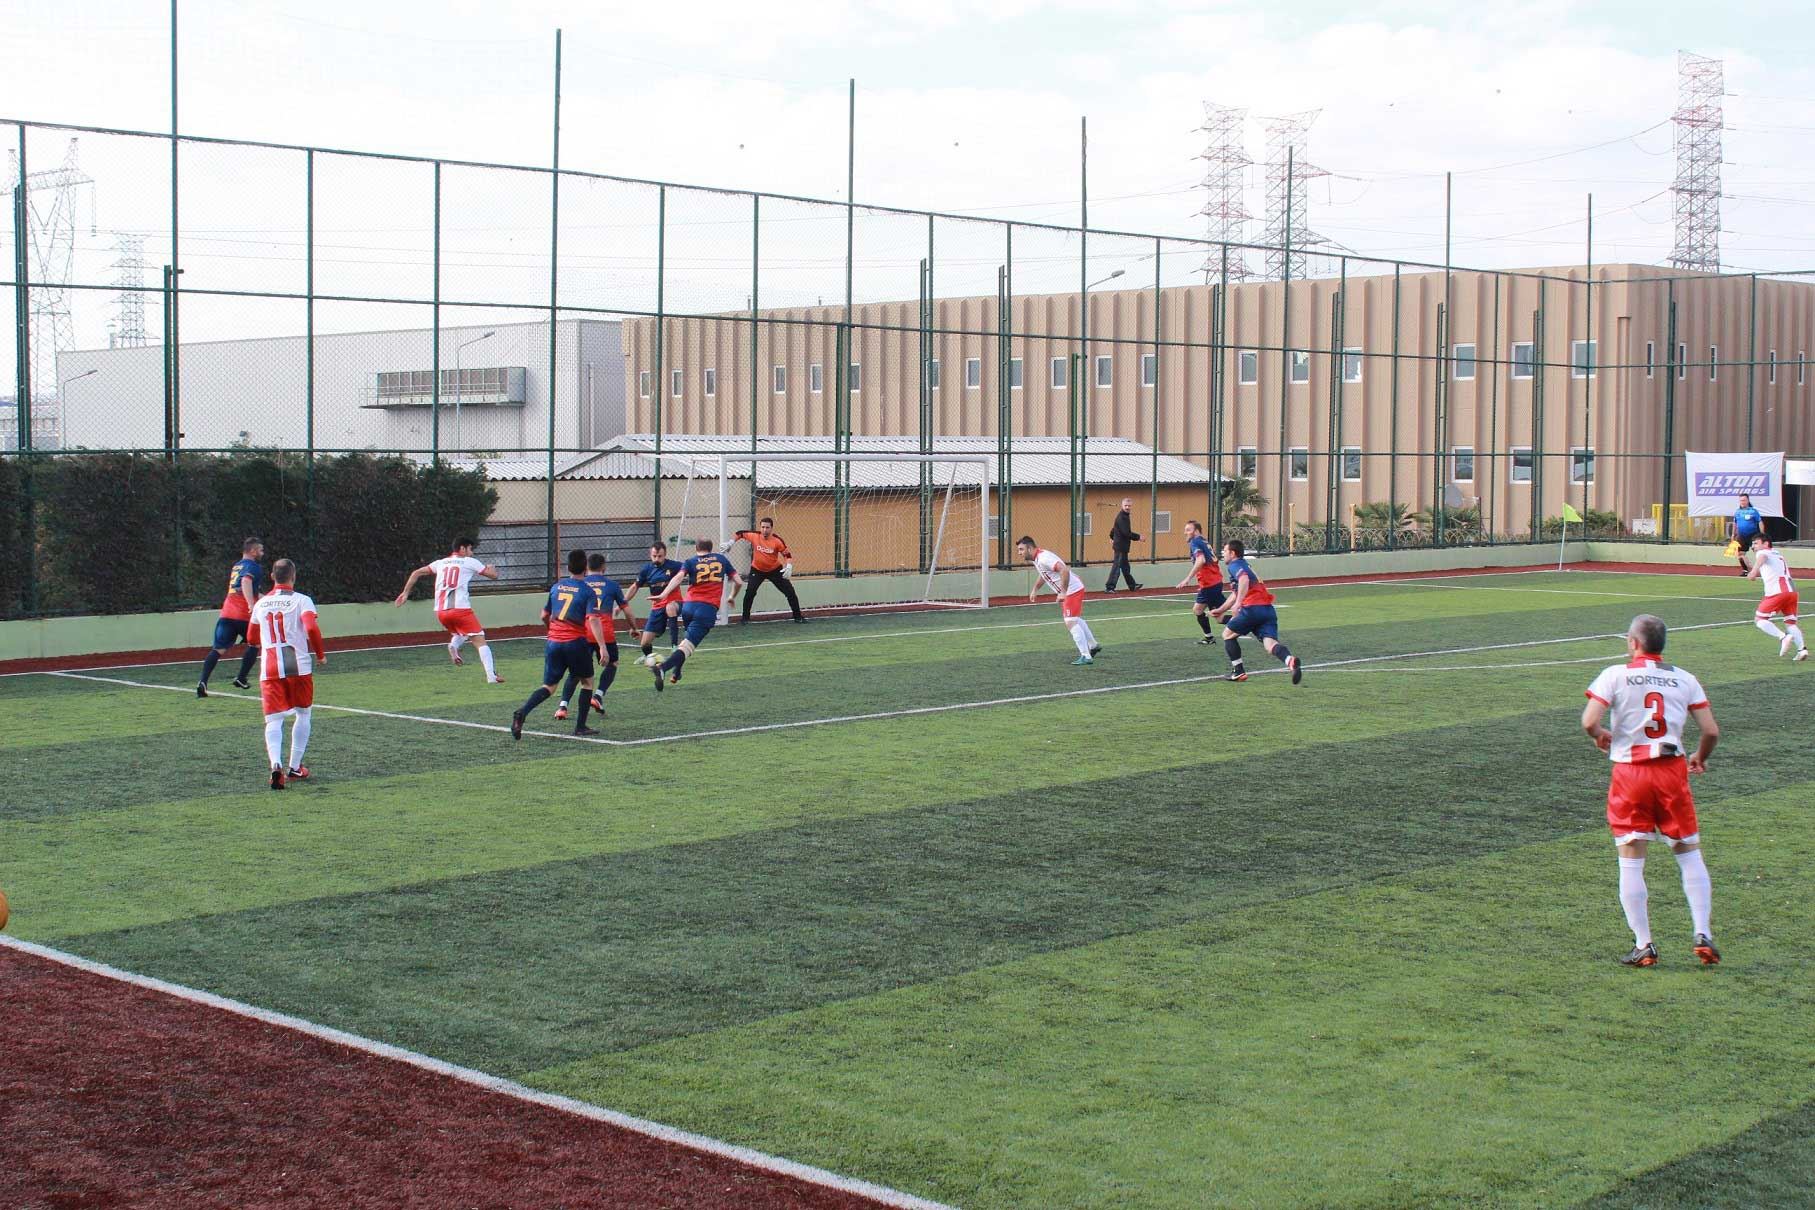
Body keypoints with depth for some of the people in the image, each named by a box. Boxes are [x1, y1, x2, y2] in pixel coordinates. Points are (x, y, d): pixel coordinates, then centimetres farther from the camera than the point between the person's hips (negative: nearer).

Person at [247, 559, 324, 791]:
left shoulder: (261, 604, 13)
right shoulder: (301, 600, -1)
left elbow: (251, 638, 23)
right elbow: (312, 628, -17)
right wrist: (320, 654, -2)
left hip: (269, 669, 2)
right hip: (299, 666, -2)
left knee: (274, 720, -2)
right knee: (303, 714, 17)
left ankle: (276, 764, -27)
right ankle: (295, 767, 17)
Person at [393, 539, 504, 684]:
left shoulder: (440, 563, 19)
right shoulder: (470, 562, 7)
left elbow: (416, 573, 20)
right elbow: (494, 575, 9)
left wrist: (405, 593, 25)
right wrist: (491, 567, 32)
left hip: (440, 612, 5)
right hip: (460, 609, -5)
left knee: (459, 632, 32)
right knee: (480, 641, -5)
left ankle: (453, 646, -1)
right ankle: (491, 676, -19)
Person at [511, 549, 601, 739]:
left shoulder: (556, 586, 10)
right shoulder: (587, 591, -5)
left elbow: (544, 616, 19)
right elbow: (592, 620, -17)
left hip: (553, 642, 4)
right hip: (576, 642, -4)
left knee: (549, 686, 7)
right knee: (587, 681, 17)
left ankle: (522, 712, -18)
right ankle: (581, 727, 14)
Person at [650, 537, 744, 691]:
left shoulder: (691, 562, 11)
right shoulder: (722, 560, 15)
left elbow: (679, 577, -9)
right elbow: (738, 581, 16)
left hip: (689, 606, 3)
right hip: (709, 609, -2)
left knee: (690, 637, 31)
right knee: (688, 645, -11)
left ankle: (676, 673, 27)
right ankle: (662, 668, -33)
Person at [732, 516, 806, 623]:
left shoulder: (777, 540, -21)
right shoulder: (754, 536, -18)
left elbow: (788, 554, -17)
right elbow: (740, 533, -2)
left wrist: (789, 567, -33)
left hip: (775, 570, 0)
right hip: (757, 570, 0)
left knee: (790, 591, 0)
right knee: (750, 592, -16)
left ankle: (798, 616, 18)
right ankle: (745, 618, 1)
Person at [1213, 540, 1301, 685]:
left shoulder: (1235, 565, 4)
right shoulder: (1244, 565, 33)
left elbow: (1244, 579, -21)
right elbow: (1236, 595, 45)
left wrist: (1238, 603, -27)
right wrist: (1220, 610, 53)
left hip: (1253, 608, -7)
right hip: (1268, 609, 7)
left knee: (1228, 634, 15)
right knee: (1270, 644, -11)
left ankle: (1238, 671, 12)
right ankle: (1290, 660, -41)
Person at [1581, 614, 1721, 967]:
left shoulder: (1615, 675, -2)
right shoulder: (1684, 679, 6)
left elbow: (1589, 722, -13)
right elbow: (1711, 731, 1)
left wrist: (1601, 736, 9)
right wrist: (1700, 759, 21)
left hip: (1629, 772, -2)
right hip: (1672, 769, 2)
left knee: (1631, 861, 4)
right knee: (1690, 854, 13)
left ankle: (1643, 945, 4)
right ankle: (1703, 934, 6)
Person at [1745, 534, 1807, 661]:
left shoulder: (1763, 552, 6)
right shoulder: (1777, 554, 30)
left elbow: (1762, 558, -20)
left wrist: (1754, 571, -34)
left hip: (1777, 592, -7)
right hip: (1792, 590, 7)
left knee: (1759, 619, 2)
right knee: (1790, 622, 14)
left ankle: (1783, 637, -19)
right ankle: (1802, 648, -7)